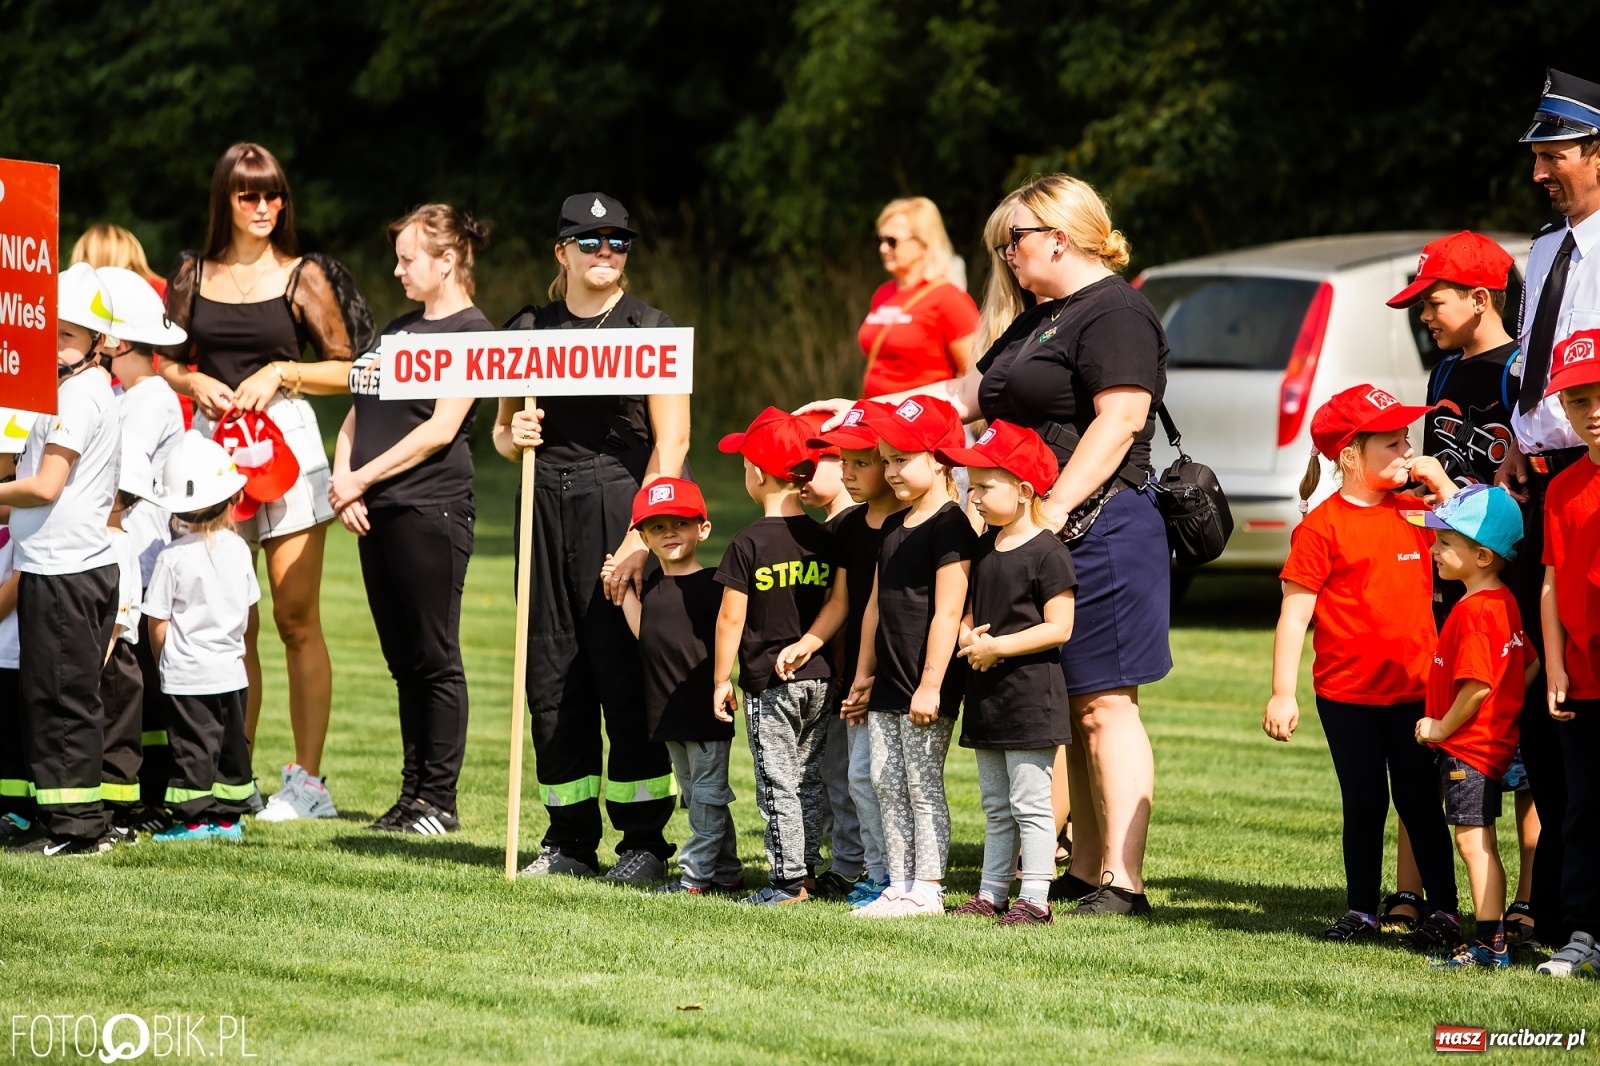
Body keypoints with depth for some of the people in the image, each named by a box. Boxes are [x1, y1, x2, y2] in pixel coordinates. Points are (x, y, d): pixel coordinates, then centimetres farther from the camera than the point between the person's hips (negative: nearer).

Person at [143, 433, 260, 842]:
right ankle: (228, 816, 15)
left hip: (187, 674, -4)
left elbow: (158, 623, -8)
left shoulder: (173, 557, -13)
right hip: (230, 670, 4)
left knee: (192, 743, -1)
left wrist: (161, 660, 10)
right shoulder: (237, 548, -2)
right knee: (231, 742, 12)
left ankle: (194, 819, -2)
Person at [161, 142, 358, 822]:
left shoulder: (302, 277, 3)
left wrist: (281, 372, -9)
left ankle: (307, 780, -1)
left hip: (286, 440, -3)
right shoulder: (193, 275, 10)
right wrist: (195, 382, -3)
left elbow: (348, 370, 4)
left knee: (296, 619, -4)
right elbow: (164, 360, 17)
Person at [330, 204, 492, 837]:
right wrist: (342, 480, 0)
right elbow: (358, 412, 18)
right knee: (403, 660, 10)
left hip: (431, 510, -8)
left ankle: (439, 801, -2)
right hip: (377, 513, 8)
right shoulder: (398, 328, 19)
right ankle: (412, 794, 13)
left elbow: (440, 429, -14)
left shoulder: (472, 332, -6)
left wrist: (362, 478, -12)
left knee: (434, 659, -5)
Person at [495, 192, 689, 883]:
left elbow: (671, 442, -7)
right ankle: (569, 840, 14)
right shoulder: (529, 329, 11)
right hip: (546, 507, 5)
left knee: (626, 676, -6)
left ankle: (644, 843, 2)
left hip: (622, 502, -5)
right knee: (552, 676, 5)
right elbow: (501, 432, 19)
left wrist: (640, 536, -15)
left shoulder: (649, 328, -2)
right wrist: (513, 434, -6)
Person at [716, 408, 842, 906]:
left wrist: (722, 679, -4)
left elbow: (731, 618, -11)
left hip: (768, 682, -5)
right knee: (810, 779, 13)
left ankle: (788, 881, -2)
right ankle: (805, 869, 16)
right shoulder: (823, 538, 3)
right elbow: (839, 602, -1)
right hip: (818, 678, 5)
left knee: (778, 783, -2)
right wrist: (805, 646, -3)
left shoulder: (748, 543, -12)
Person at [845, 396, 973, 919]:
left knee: (923, 785, -5)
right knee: (886, 783, 9)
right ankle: (899, 884, 14)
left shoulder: (950, 525, -12)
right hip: (889, 682, 9)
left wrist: (931, 684, -20)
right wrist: (864, 675, 18)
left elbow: (947, 611, -17)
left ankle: (927, 890, 0)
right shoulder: (893, 526, 15)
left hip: (927, 686, -9)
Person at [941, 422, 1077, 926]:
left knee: (1030, 803, -5)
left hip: (1030, 693, -8)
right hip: (987, 692, 8)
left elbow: (1059, 627, -17)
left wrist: (997, 646, -19)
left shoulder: (1047, 554, -14)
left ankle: (1034, 899, -3)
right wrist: (969, 637, -4)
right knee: (996, 805, 15)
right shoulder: (984, 547, 11)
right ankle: (992, 893, 21)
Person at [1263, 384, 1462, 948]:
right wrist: (1282, 693, -12)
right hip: (1347, 692, -3)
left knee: (1420, 801, 4)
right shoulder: (1322, 527, -9)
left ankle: (1443, 911, 8)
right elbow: (1294, 612, -9)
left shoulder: (1416, 512, 6)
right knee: (1363, 805, 8)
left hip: (1415, 688, 3)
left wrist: (1441, 484, -1)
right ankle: (1361, 911, 19)